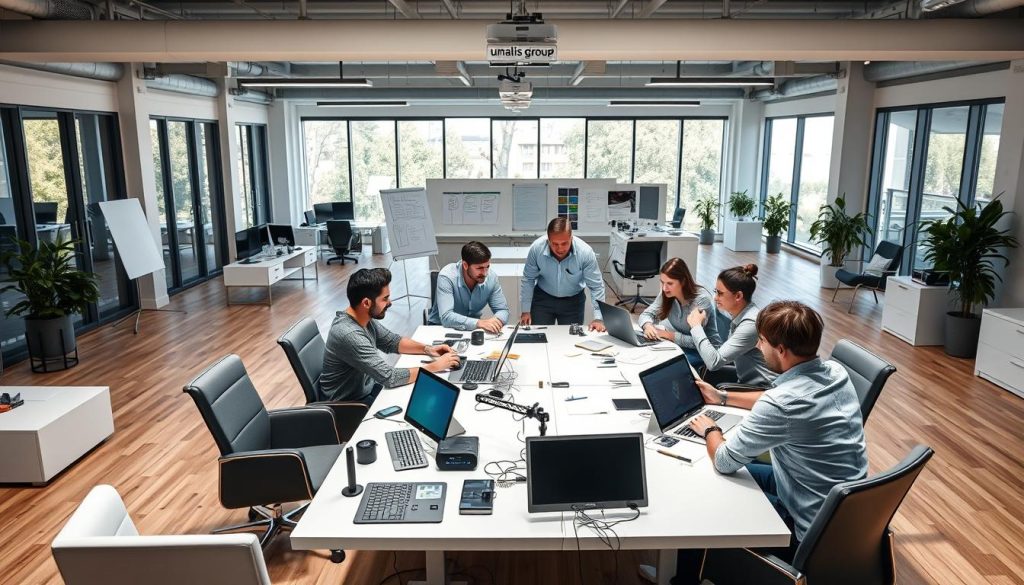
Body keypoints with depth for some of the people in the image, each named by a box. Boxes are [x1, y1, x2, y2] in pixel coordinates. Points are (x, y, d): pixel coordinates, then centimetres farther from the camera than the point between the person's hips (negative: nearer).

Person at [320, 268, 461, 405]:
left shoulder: (365, 318, -6)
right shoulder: (349, 335, -32)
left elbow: (392, 341, 11)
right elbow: (390, 377, -30)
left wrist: (427, 349, -4)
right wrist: (435, 366, -21)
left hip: (367, 388, 8)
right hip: (347, 406, -8)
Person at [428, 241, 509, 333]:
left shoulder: (491, 278, -11)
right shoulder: (446, 277, -23)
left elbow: (503, 310, -4)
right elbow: (446, 317, -31)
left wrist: (497, 320, -27)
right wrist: (479, 323, -43)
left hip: (473, 328, 2)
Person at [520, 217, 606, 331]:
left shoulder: (585, 252, -27)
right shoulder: (536, 248, -24)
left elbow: (596, 286, -19)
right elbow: (528, 280, -10)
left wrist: (598, 318, -25)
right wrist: (526, 310, -8)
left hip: (573, 300, 0)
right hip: (543, 297, 0)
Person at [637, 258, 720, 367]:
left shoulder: (701, 300, -25)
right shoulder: (666, 294, -8)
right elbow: (646, 314, -2)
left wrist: (666, 334, -26)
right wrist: (648, 326, -25)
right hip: (679, 344, 6)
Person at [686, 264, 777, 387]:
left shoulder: (751, 324, -24)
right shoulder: (741, 315, 2)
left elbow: (714, 362, -26)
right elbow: (726, 355, 10)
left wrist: (696, 326, -18)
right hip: (745, 379, 7)